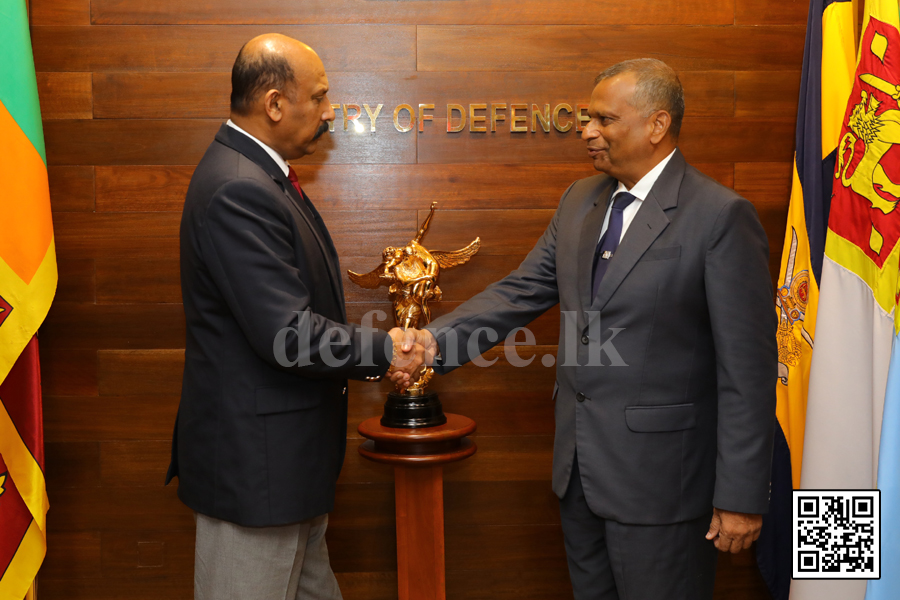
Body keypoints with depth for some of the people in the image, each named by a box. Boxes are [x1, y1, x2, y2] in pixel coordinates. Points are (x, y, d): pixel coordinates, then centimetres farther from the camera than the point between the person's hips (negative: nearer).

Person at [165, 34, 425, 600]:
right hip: (255, 459, -10)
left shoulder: (258, 173, 9)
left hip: (290, 449, 10)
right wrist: (385, 349, -13)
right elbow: (287, 334, -27)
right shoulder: (237, 191, -23)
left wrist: (370, 354, 8)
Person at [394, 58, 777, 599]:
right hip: (580, 467, 7)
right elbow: (522, 291, 6)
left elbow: (747, 368, -15)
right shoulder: (580, 201, 8)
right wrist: (437, 341, -10)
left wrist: (741, 497, -14)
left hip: (659, 475, -6)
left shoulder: (720, 216, -15)